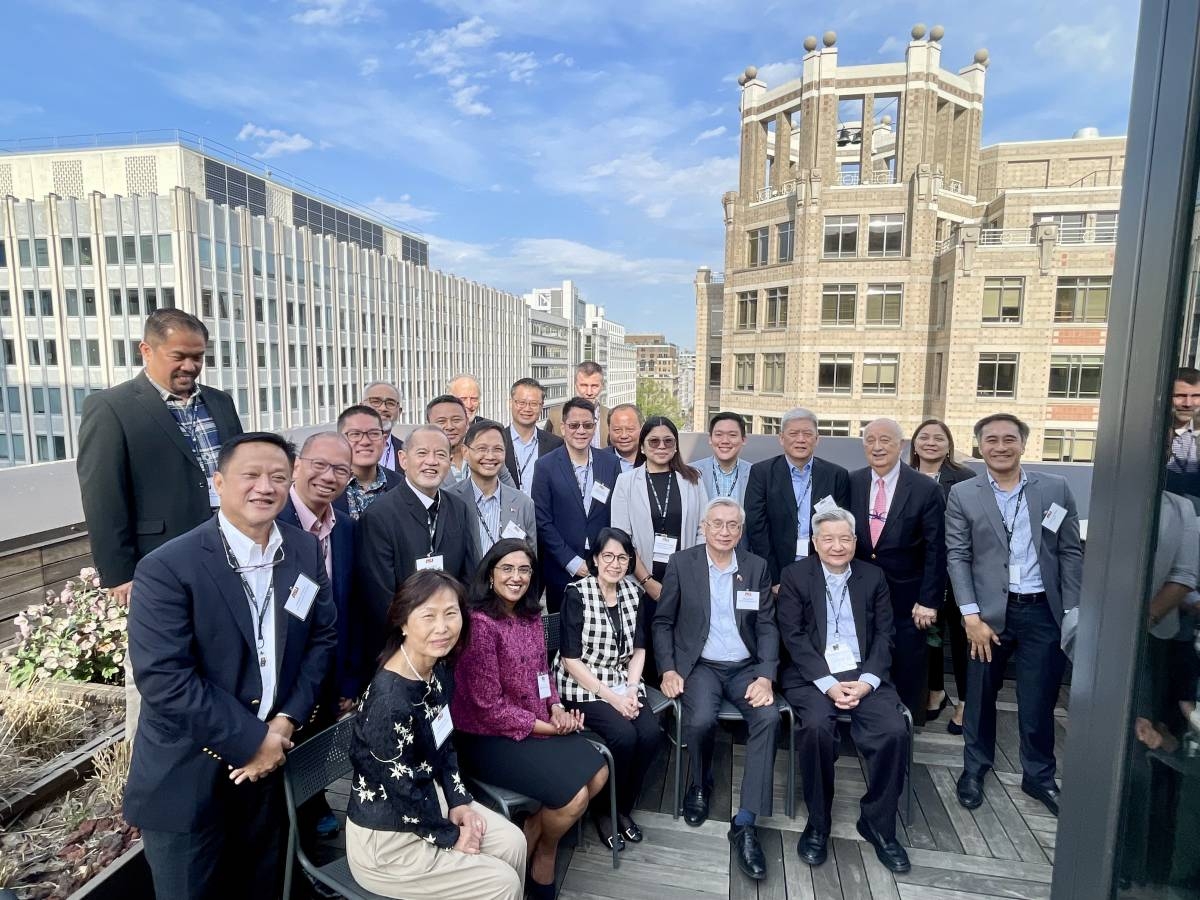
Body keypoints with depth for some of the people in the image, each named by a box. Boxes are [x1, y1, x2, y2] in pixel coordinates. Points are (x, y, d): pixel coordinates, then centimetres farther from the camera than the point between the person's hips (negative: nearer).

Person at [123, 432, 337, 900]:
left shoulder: (305, 551, -2)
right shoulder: (168, 567, -18)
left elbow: (322, 637, 3)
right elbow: (163, 679, -22)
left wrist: (286, 720, -9)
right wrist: (250, 741, -18)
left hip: (273, 757, 5)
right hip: (188, 775, -4)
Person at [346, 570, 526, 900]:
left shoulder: (440, 672, -5)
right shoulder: (389, 699, -32)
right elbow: (402, 790, -23)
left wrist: (458, 801, 0)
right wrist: (450, 836, -10)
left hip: (427, 799, 8)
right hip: (385, 838, -8)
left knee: (512, 842, 7)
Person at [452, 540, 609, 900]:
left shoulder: (532, 616, 3)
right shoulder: (479, 624, -22)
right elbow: (490, 709, -21)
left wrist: (558, 709, -7)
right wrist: (549, 728, -16)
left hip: (539, 724, 8)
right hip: (489, 737, -8)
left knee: (597, 774, -3)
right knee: (573, 796, -16)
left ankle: (530, 845, 16)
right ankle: (543, 851, 18)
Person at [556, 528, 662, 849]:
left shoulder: (633, 593, 3)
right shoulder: (577, 594, -13)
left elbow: (638, 650, 8)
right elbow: (570, 659, -14)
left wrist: (631, 691, -7)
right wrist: (611, 698, -16)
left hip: (623, 684, 5)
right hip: (583, 688, -5)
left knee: (651, 733, -19)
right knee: (625, 735, -25)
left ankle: (623, 807, 7)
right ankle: (603, 809, 3)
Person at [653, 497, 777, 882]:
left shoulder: (757, 567, 3)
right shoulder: (681, 563, -2)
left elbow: (767, 627, 3)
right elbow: (662, 622, 2)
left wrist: (765, 676, -11)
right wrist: (668, 669, -10)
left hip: (746, 667, 2)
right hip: (699, 665, -2)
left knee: (768, 718, -25)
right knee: (700, 720, -29)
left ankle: (745, 822, -15)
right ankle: (701, 784, 6)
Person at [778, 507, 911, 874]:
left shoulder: (873, 576, 10)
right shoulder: (795, 575, 1)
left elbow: (884, 634, 6)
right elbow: (793, 636, -5)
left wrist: (866, 681, -10)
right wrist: (828, 684, -15)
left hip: (864, 675, 3)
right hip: (812, 676, -2)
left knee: (895, 732, -22)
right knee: (817, 728, -29)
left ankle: (878, 823, 2)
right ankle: (818, 822, -6)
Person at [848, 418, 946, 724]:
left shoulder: (926, 490, -9)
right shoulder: (851, 484, -1)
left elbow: (935, 550, -7)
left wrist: (929, 600, -10)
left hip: (905, 598, -2)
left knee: (907, 673, 12)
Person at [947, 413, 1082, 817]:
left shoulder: (1055, 488, 4)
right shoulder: (963, 495, -1)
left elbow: (1070, 553, 5)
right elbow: (957, 557, -4)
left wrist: (1072, 613, 0)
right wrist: (971, 615, -10)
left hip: (1043, 611, 1)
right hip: (990, 611, -1)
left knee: (1039, 700, 10)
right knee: (981, 696, 12)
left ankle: (1039, 775, 31)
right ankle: (975, 767, 31)